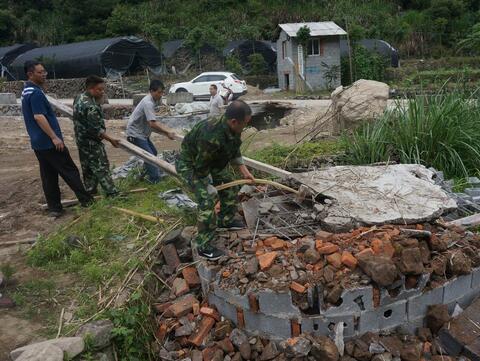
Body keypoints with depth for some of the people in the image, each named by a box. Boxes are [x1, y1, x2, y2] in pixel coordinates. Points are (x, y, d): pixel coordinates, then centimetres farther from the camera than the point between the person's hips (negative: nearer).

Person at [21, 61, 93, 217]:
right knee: (70, 171, -1)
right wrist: (54, 137, -24)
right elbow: (39, 117, -24)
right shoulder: (35, 93, -17)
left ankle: (54, 207, 14)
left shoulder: (26, 91, 16)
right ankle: (86, 200, 6)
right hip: (49, 142, -10)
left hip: (38, 143, 10)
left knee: (48, 176, 10)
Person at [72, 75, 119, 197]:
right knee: (101, 167, -3)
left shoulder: (79, 98, 5)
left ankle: (90, 191, 27)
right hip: (91, 142, -10)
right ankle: (112, 193, 4)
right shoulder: (90, 106, -26)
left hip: (81, 139, 10)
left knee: (87, 167, 17)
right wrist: (110, 139, -18)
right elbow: (96, 129, -25)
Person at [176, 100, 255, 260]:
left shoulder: (233, 129, -14)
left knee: (230, 187, 14)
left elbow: (235, 152, 6)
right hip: (191, 164, -9)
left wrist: (245, 172, 2)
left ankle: (226, 220, 37)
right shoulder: (212, 136, -41)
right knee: (207, 201, -18)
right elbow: (201, 167, -30)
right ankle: (203, 246, -7)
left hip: (210, 161, 9)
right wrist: (210, 189, -20)